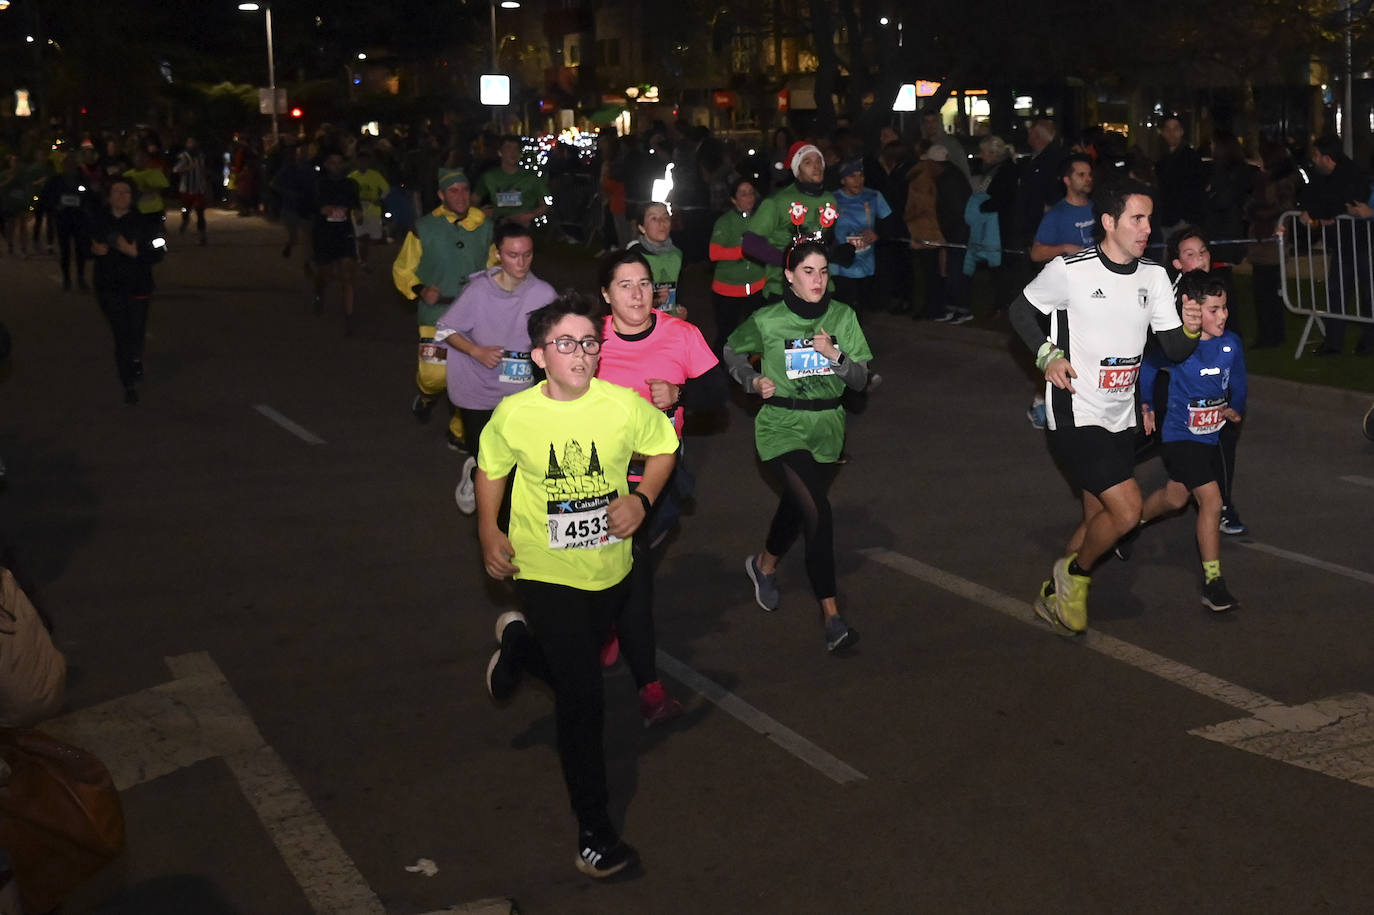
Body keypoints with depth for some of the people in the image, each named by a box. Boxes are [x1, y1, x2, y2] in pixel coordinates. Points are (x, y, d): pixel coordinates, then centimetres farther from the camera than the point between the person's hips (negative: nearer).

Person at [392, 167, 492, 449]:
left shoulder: (484, 227, 6)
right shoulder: (424, 228, -1)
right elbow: (402, 270, 7)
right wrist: (420, 290, -11)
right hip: (436, 313, -3)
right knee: (435, 375, -12)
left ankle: (460, 432, 20)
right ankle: (427, 395, 27)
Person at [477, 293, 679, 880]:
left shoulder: (624, 407, -14)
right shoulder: (514, 415, -14)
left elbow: (663, 447, 4)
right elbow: (491, 468, 5)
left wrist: (641, 500, -11)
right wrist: (488, 532, -3)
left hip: (609, 569, 3)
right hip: (545, 571, -3)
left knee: (576, 669, 22)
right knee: (583, 695, -10)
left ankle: (520, 641, 57)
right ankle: (594, 831, 3)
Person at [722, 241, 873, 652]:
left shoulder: (842, 317, -3)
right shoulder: (766, 321, -9)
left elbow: (861, 380, -3)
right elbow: (732, 351, 11)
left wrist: (836, 356, -21)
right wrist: (754, 381, -6)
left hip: (827, 429, 4)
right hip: (782, 429, -4)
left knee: (796, 506, 21)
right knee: (818, 512, -20)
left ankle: (765, 564, 54)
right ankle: (831, 615, -17)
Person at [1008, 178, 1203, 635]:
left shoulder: (1153, 276, 4)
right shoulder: (1069, 270, -13)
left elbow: (1174, 350, 5)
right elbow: (1019, 310, 1)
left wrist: (1190, 329, -17)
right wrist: (1048, 354, -13)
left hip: (1120, 419, 7)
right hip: (1075, 415, -7)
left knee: (1097, 520, 14)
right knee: (1127, 509, -17)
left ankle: (1054, 596, 34)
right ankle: (1075, 574, 9)